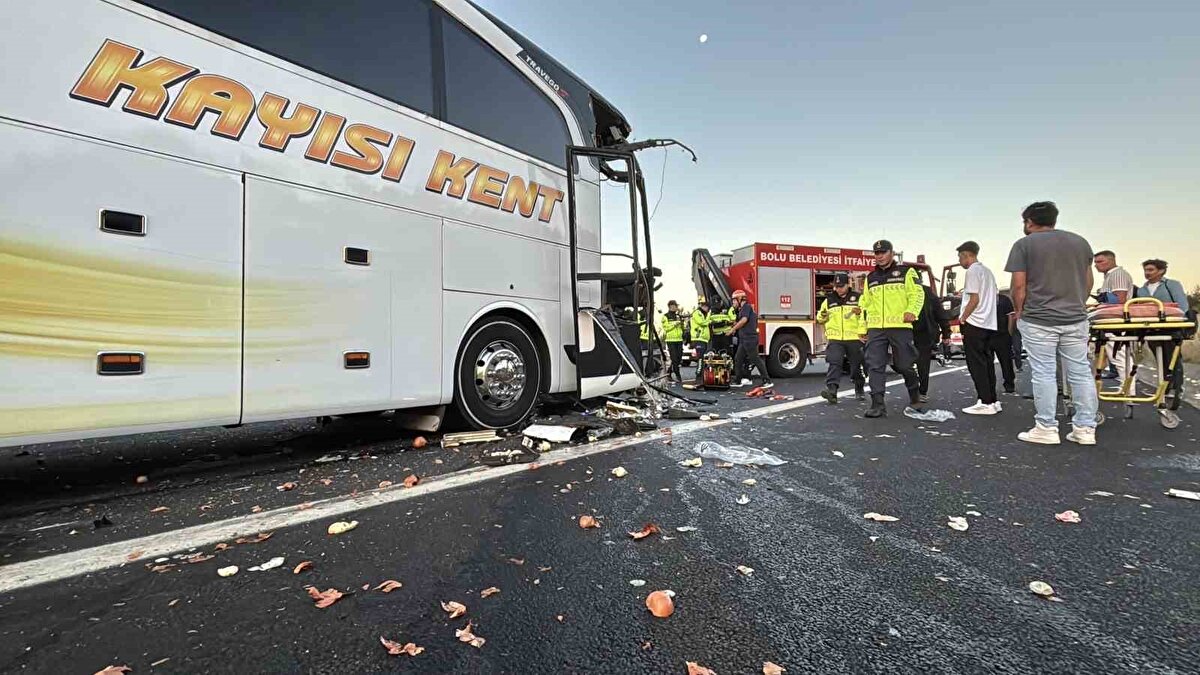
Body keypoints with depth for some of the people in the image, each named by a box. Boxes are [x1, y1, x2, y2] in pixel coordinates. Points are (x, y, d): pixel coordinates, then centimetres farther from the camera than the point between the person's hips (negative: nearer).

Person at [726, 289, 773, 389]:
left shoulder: (746, 307, -7)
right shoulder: (742, 309, 22)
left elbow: (744, 320, -19)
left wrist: (733, 329, -13)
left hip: (750, 339, -10)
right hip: (744, 339, 10)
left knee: (755, 359, -10)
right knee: (738, 359, 12)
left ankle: (767, 381, -7)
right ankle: (737, 381, 20)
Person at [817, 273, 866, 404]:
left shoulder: (858, 298, 6)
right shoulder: (829, 300, 11)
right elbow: (820, 319, 18)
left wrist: (861, 312, -18)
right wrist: (822, 315, -4)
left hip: (854, 339, 0)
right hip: (835, 339, 0)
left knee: (856, 366, 11)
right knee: (834, 363, -15)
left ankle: (859, 390, 30)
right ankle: (832, 391, -24)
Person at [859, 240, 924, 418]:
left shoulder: (906, 272, 6)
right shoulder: (870, 278, 19)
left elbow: (917, 293, -2)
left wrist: (911, 311, -19)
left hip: (900, 326, -3)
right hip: (875, 328, 4)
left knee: (905, 365, 4)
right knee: (875, 366, -6)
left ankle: (915, 398, 29)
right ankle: (878, 405, -6)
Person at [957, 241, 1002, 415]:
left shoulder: (973, 271, -11)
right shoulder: (988, 271, 18)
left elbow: (974, 299, -16)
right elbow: (995, 294, 21)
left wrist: (962, 319, -8)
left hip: (974, 323, -9)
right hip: (989, 323, 9)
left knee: (976, 364, -7)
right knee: (987, 363, 11)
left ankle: (985, 403, -7)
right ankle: (993, 401, 14)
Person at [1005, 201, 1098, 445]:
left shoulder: (1024, 244, -4)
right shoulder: (1080, 242, 13)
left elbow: (1019, 285, -8)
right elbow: (1088, 281, 17)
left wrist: (1019, 310, 5)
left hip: (1038, 320, -5)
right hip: (1076, 318, 5)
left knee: (1044, 374, -1)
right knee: (1081, 373, 8)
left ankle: (1046, 429, 4)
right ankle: (1085, 429, 13)